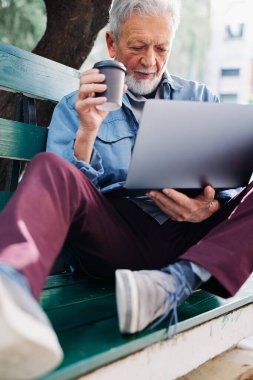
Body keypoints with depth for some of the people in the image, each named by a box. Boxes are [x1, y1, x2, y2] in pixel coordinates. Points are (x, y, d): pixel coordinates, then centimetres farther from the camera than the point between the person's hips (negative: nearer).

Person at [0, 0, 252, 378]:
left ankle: (175, 281, -40)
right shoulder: (75, 106, 16)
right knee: (51, 168, -30)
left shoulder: (200, 98, 21)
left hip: (191, 237, 3)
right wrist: (87, 132, -10)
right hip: (115, 231, -2)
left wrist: (211, 205, -14)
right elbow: (69, 191, 7)